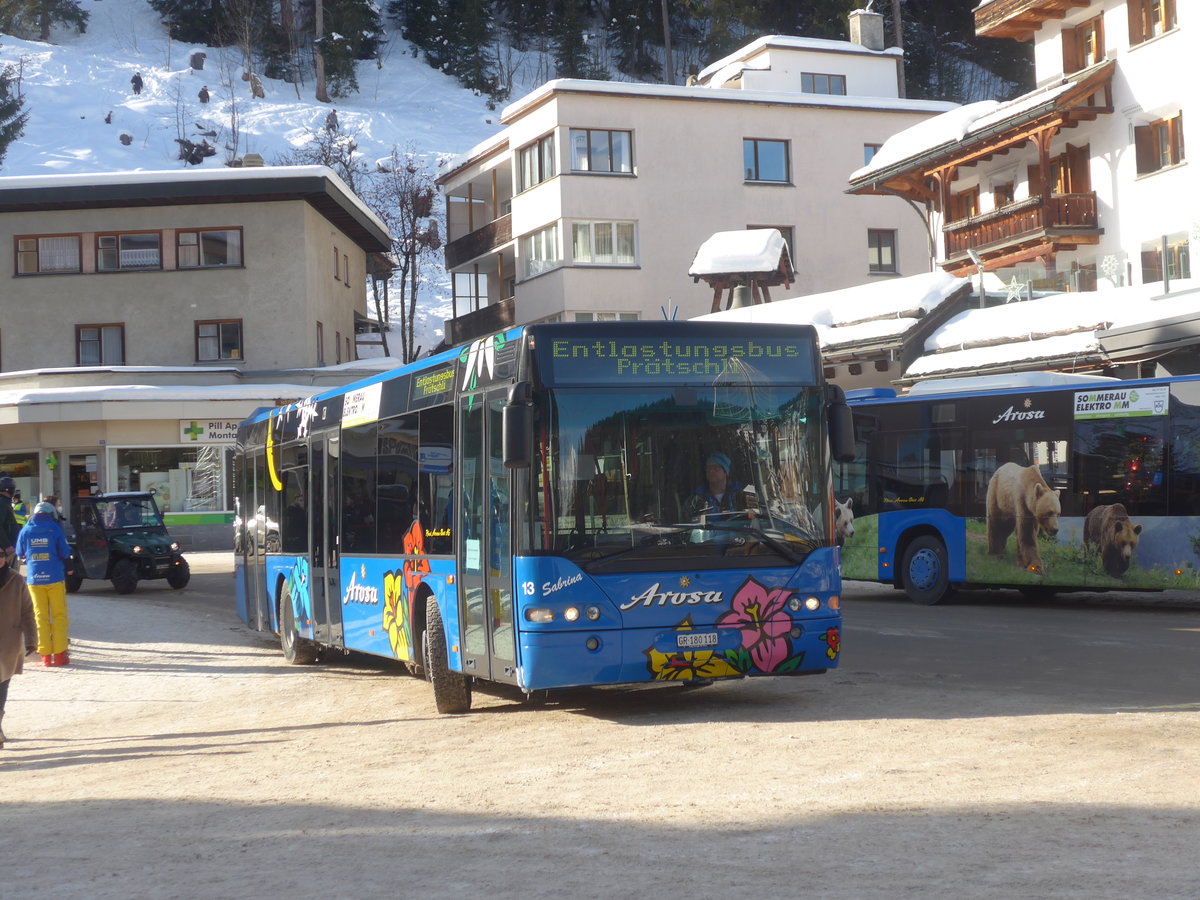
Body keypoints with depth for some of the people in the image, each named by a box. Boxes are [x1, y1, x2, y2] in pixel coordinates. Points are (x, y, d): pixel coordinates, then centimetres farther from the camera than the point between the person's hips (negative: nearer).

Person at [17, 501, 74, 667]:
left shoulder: (26, 531, 3)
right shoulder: (55, 529, -4)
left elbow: (19, 554, 12)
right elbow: (65, 553, -2)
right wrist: (68, 570, 15)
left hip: (34, 579, 2)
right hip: (55, 578, -2)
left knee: (41, 616, 8)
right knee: (59, 616, 6)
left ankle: (45, 655, 4)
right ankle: (59, 654, 1)